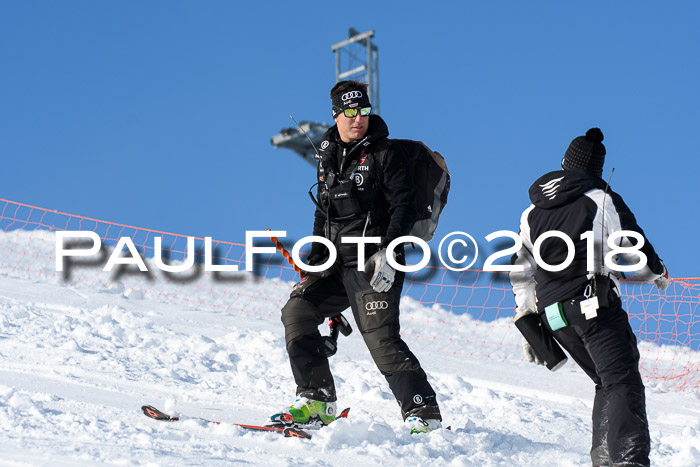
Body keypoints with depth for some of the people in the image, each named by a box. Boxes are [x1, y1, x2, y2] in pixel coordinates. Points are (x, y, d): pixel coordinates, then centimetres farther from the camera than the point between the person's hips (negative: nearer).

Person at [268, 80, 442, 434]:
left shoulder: (385, 155, -4)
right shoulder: (329, 156, 16)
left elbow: (404, 206, -9)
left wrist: (387, 253, -21)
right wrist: (316, 258, 15)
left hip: (374, 264, -7)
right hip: (338, 263, 7)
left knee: (380, 336, -17)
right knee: (297, 312, -1)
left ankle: (423, 414, -14)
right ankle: (315, 402, 3)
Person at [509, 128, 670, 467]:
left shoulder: (532, 212, 17)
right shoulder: (603, 200, 0)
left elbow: (520, 271, 19)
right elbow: (635, 249, 2)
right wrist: (658, 273, 23)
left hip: (552, 315, 6)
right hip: (595, 304, -6)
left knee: (607, 383, 19)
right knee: (623, 383, -13)